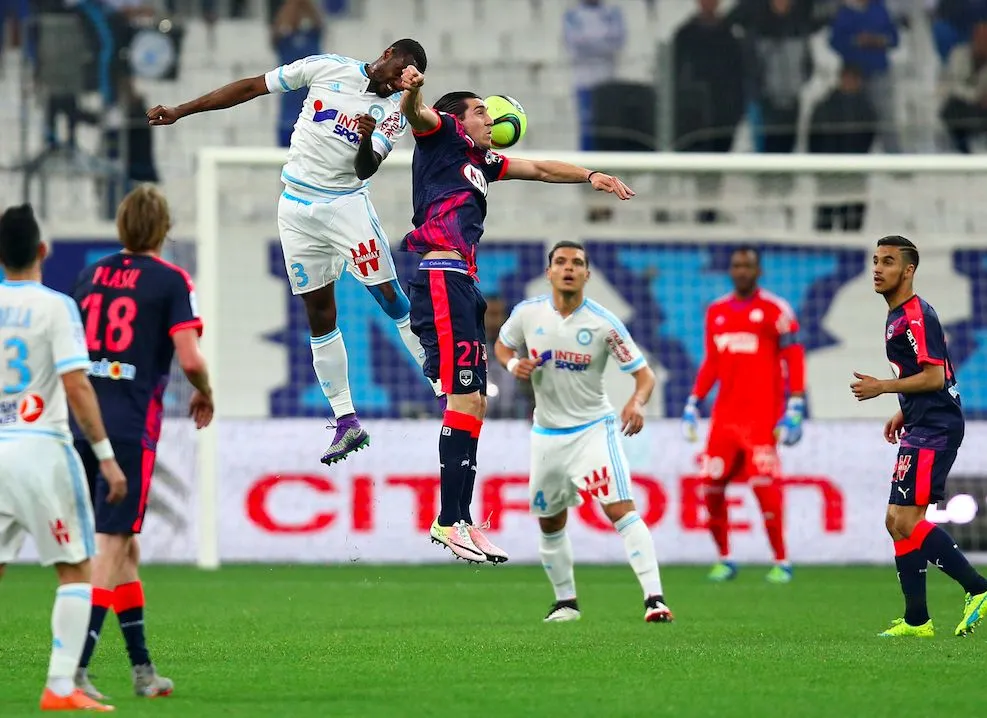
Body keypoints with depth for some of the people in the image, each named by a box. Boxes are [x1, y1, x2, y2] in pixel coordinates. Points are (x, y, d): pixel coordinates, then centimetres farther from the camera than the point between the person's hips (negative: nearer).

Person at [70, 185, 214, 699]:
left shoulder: (90, 276, 13)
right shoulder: (170, 281, -4)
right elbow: (189, 359, -12)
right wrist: (204, 396, 8)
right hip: (130, 429, -6)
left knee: (124, 545, 15)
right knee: (112, 547, -6)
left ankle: (141, 667, 19)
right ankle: (76, 668, -16)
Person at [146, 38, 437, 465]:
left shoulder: (394, 111, -3)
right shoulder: (327, 69, -1)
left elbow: (365, 169, -13)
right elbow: (253, 87, 3)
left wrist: (367, 141, -37)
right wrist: (180, 112, 3)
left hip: (346, 203, -2)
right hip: (297, 205, 2)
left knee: (390, 297, -12)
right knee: (319, 313, 3)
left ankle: (445, 391, -7)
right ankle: (346, 423, 7)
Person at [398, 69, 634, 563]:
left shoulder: (480, 161, 28)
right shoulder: (443, 135, 5)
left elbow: (538, 169, 39)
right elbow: (416, 116, -17)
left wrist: (590, 176, 31)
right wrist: (411, 91, -39)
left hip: (463, 285, 10)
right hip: (442, 278, -10)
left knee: (474, 402, 10)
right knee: (465, 398, -15)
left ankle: (458, 520, 13)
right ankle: (450, 522, -17)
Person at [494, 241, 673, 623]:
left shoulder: (604, 324, -14)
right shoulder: (528, 313, -5)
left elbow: (644, 373, -11)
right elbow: (502, 345, 15)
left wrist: (637, 402, -33)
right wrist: (514, 364, -9)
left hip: (594, 428, -4)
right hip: (547, 432, 4)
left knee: (620, 508, -20)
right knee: (550, 522, 13)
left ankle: (654, 598, -25)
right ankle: (565, 601, 32)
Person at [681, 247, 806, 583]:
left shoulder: (776, 310, -3)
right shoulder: (716, 312, 14)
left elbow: (794, 360, -5)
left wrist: (795, 408, -11)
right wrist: (693, 403, 16)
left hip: (762, 416, -5)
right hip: (724, 416, 5)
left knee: (764, 486, -12)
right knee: (711, 486, -1)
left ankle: (782, 562, -2)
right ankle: (724, 559, 14)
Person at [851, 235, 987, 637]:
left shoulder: (917, 316, -14)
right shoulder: (896, 317, 18)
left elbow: (934, 377, -20)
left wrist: (882, 388, -15)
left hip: (935, 430, -11)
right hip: (921, 429, 11)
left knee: (907, 521, -15)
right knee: (896, 521, 8)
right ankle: (916, 621, 9)